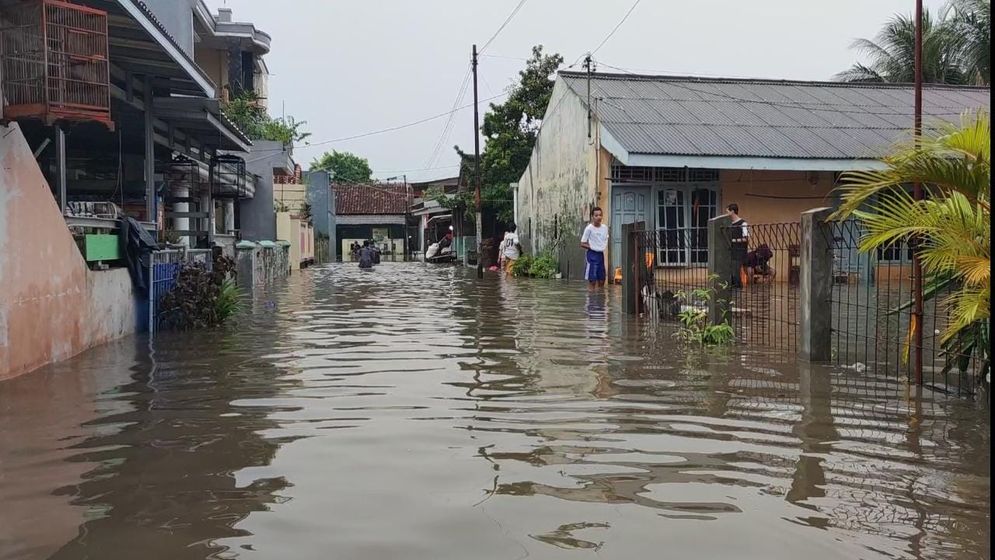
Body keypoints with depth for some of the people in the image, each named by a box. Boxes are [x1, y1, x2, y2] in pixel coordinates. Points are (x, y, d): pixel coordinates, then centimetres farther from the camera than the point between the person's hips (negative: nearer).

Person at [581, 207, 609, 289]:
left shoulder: (605, 227, 6)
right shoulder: (589, 228, -9)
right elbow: (582, 244, -6)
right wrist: (592, 247, -13)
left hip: (601, 254, 6)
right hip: (592, 255, -6)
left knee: (601, 280, 9)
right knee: (592, 280, -6)